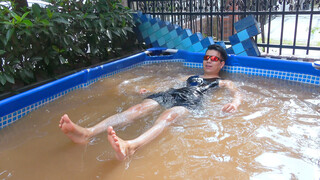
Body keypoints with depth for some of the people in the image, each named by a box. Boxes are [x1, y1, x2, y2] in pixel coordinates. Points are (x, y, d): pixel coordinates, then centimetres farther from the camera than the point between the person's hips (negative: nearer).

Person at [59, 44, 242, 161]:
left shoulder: (224, 83, 28)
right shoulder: (191, 77, 40)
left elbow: (238, 94, 10)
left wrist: (234, 103, -16)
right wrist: (150, 90, 17)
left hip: (192, 99, -4)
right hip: (172, 93, 5)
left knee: (169, 115, -40)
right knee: (138, 108, -24)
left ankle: (130, 146, -70)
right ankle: (87, 133, -42)